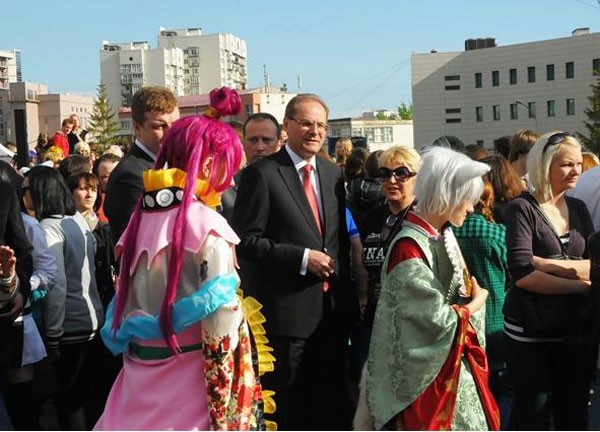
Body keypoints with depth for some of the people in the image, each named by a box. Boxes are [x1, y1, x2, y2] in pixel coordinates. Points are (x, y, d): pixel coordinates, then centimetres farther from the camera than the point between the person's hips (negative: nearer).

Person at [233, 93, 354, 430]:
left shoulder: (334, 174, 12)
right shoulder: (261, 174, -8)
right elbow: (246, 241, -13)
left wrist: (347, 294, 14)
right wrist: (302, 257, -18)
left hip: (333, 310, 6)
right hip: (287, 311, -6)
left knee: (331, 403, 15)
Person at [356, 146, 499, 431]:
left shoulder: (444, 235, 5)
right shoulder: (409, 248, -22)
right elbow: (437, 319, -21)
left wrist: (473, 297, -6)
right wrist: (477, 302, -6)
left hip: (456, 366, 9)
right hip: (427, 373, -9)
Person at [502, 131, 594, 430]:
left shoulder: (578, 209, 8)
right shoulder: (522, 209, -9)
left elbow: (594, 266, -2)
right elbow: (522, 275, -19)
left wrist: (544, 263, -16)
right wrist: (581, 285, -13)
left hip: (575, 327, 5)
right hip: (530, 329, -5)